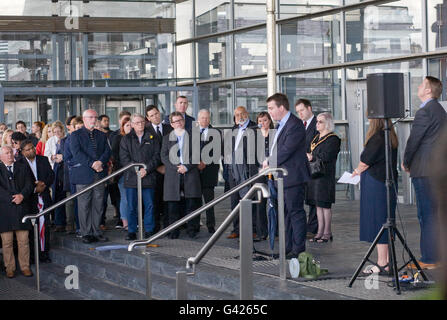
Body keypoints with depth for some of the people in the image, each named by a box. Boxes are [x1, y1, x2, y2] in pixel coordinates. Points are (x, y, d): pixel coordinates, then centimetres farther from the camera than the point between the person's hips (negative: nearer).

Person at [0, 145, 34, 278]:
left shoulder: (22, 168, 16)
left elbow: (29, 185, 7)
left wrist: (22, 195, -11)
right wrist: (12, 198, -13)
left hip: (22, 207, 2)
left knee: (23, 241, 2)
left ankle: (25, 267, 9)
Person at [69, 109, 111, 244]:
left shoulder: (102, 135, 18)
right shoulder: (76, 135, 4)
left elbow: (107, 151, 8)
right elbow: (76, 153, -9)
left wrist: (100, 162, -13)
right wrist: (92, 163, -17)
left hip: (99, 174, 4)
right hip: (83, 175, -4)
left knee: (98, 204, 3)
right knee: (84, 205, -2)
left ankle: (96, 232, 10)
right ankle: (86, 233, 2)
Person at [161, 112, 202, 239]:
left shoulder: (193, 136, 13)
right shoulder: (167, 138, 15)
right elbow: (164, 157, 6)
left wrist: (187, 166, -10)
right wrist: (176, 167, -9)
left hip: (190, 174, -1)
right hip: (172, 175, 1)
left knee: (192, 202, -5)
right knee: (173, 204, -3)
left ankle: (192, 229, 2)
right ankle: (174, 230, 3)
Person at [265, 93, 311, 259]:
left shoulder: (295, 125, -16)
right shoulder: (281, 125, 16)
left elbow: (286, 150, -21)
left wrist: (269, 162, -9)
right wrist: (270, 163, 6)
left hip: (293, 176, -10)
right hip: (283, 177, 10)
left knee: (295, 212, -5)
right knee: (285, 213, 13)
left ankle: (299, 249, -1)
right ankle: (288, 247, 20)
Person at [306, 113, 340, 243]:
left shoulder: (332, 139, -9)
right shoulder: (316, 138, 18)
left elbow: (326, 156, -18)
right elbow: (309, 153, 19)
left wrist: (312, 157, -8)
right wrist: (309, 156, -2)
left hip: (325, 175, -8)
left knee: (325, 204, -5)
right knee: (318, 204, 9)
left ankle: (327, 233, 2)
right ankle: (320, 231, 14)